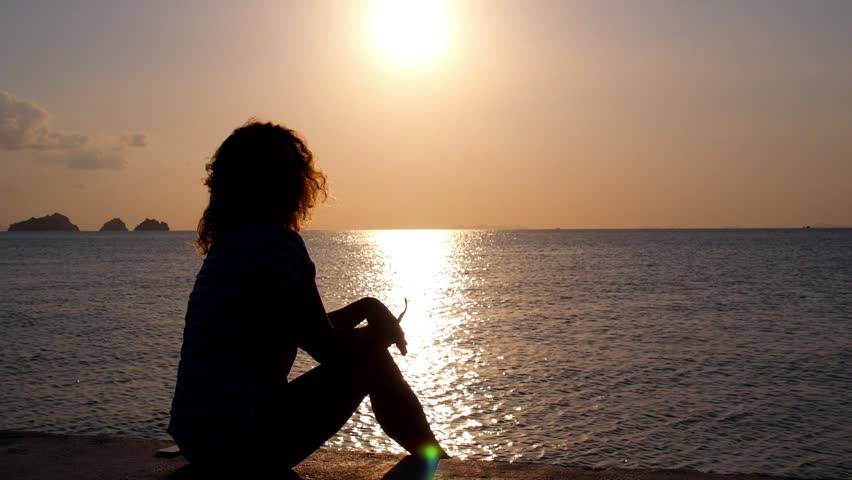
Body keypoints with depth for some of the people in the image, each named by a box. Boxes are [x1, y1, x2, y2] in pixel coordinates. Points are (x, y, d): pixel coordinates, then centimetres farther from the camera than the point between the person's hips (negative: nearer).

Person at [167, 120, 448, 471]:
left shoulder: (229, 244, 12)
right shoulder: (278, 241, -16)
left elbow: (307, 332, 20)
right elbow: (326, 349, -12)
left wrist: (365, 307, 18)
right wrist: (380, 331, 6)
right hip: (247, 441, -9)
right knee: (371, 355, 4)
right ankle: (436, 461, 24)